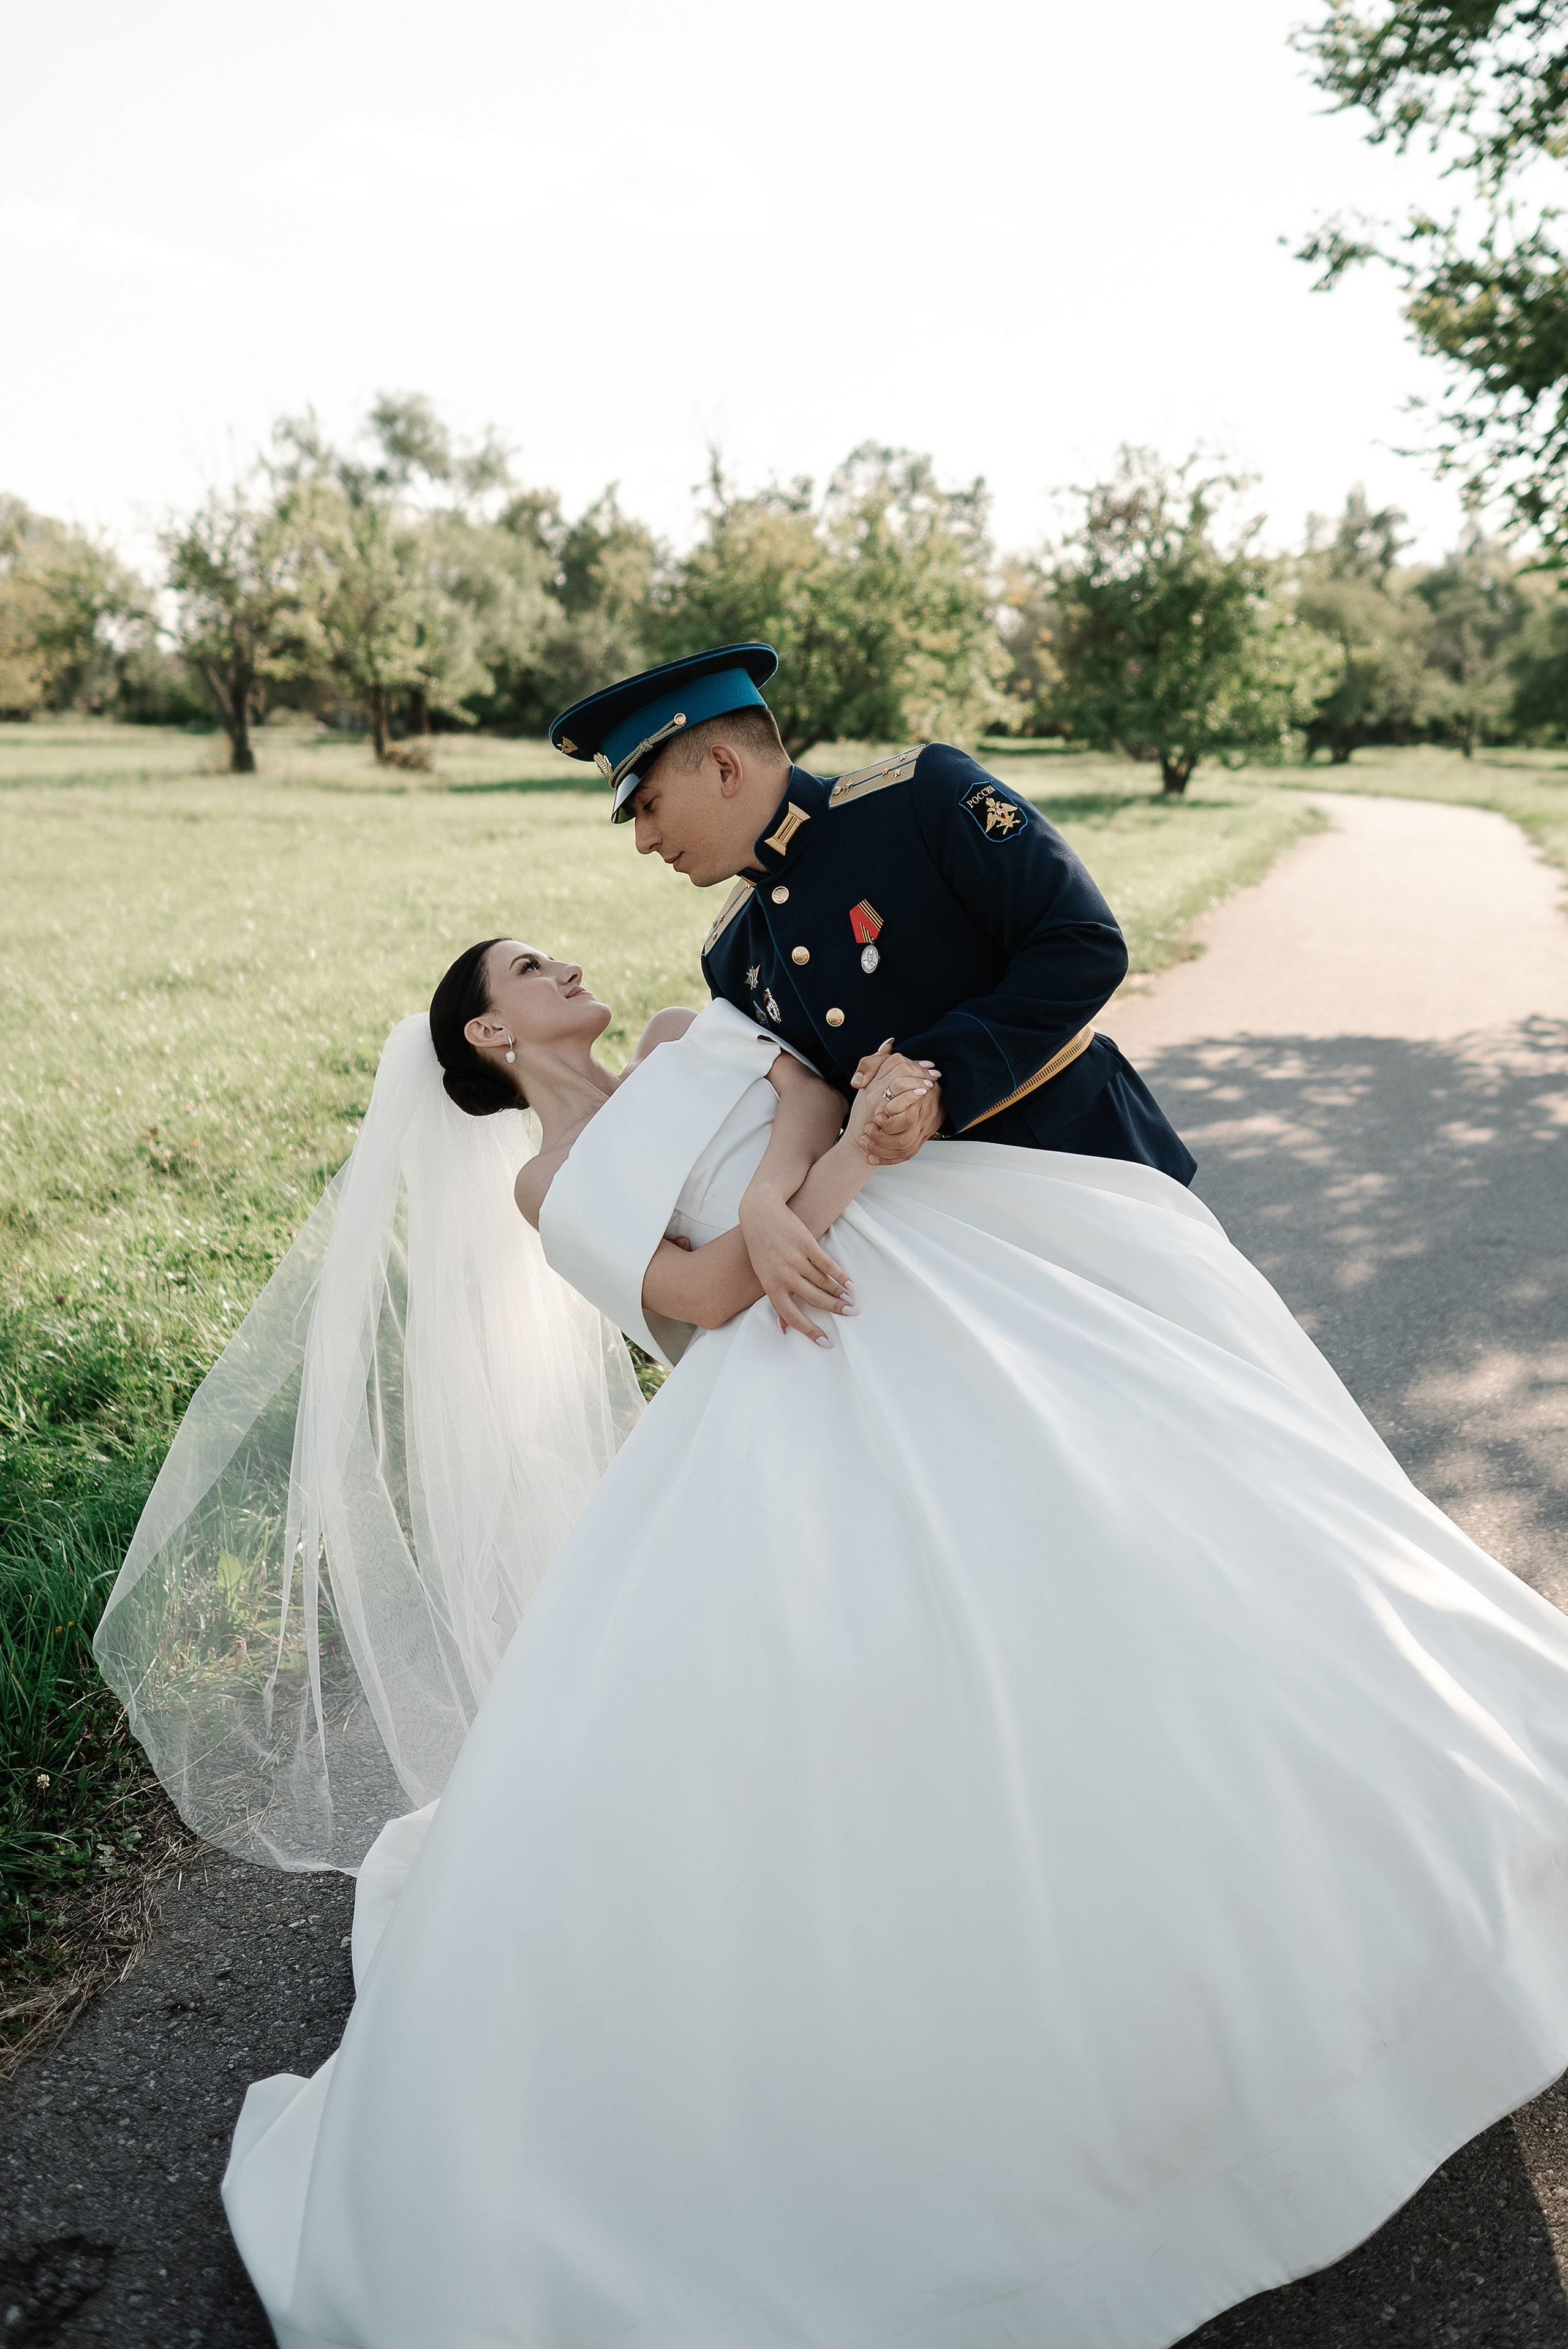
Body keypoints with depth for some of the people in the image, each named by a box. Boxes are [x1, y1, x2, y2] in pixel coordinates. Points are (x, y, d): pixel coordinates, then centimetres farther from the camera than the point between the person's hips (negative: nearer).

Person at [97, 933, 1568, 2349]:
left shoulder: (690, 1032, 26)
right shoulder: (545, 1184, 12)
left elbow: (807, 1073, 5)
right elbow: (706, 1290, -4)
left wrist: (772, 1187, -15)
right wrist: (839, 1162, -16)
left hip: (965, 1266, 4)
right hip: (807, 1374, -4)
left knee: (1140, 1554, 2)